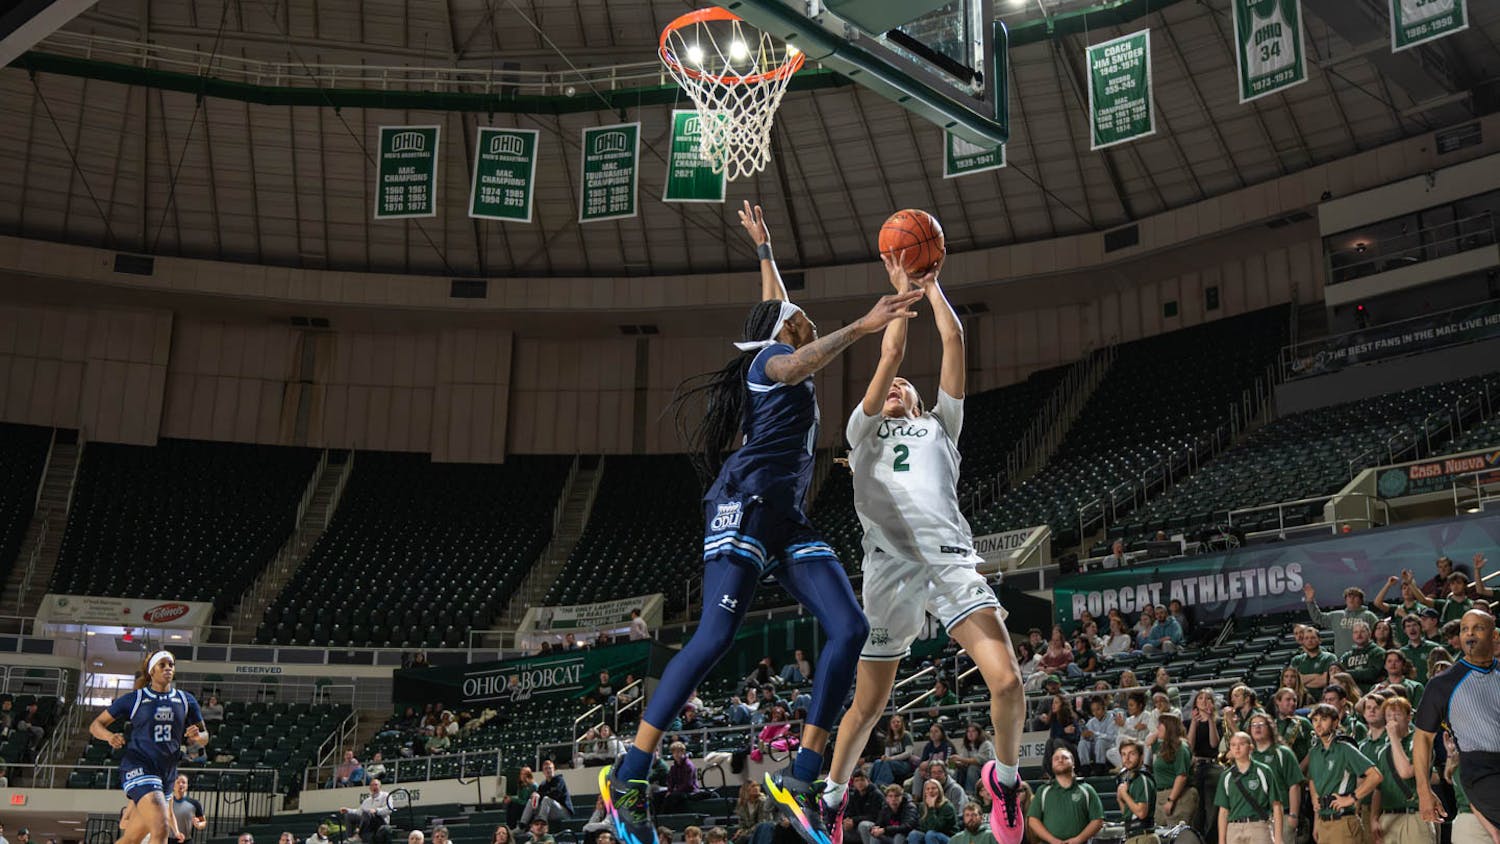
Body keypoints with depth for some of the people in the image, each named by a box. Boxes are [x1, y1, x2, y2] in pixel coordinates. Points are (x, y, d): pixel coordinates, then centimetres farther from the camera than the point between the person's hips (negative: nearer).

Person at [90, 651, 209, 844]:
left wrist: (197, 736, -8)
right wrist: (110, 736, -14)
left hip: (167, 774, 5)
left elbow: (204, 736, 16)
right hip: (138, 768, -5)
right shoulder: (134, 698, 2)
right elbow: (96, 725, 7)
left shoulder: (185, 700, 11)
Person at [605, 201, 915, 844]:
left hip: (786, 519, 9)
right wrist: (862, 327, -32)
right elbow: (798, 364, -23)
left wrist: (763, 247, 54)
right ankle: (628, 777, -17)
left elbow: (775, 302, 47)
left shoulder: (780, 353, 28)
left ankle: (800, 779, -9)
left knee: (849, 629, -8)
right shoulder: (769, 357, 3)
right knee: (715, 636, -20)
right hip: (746, 506, -9)